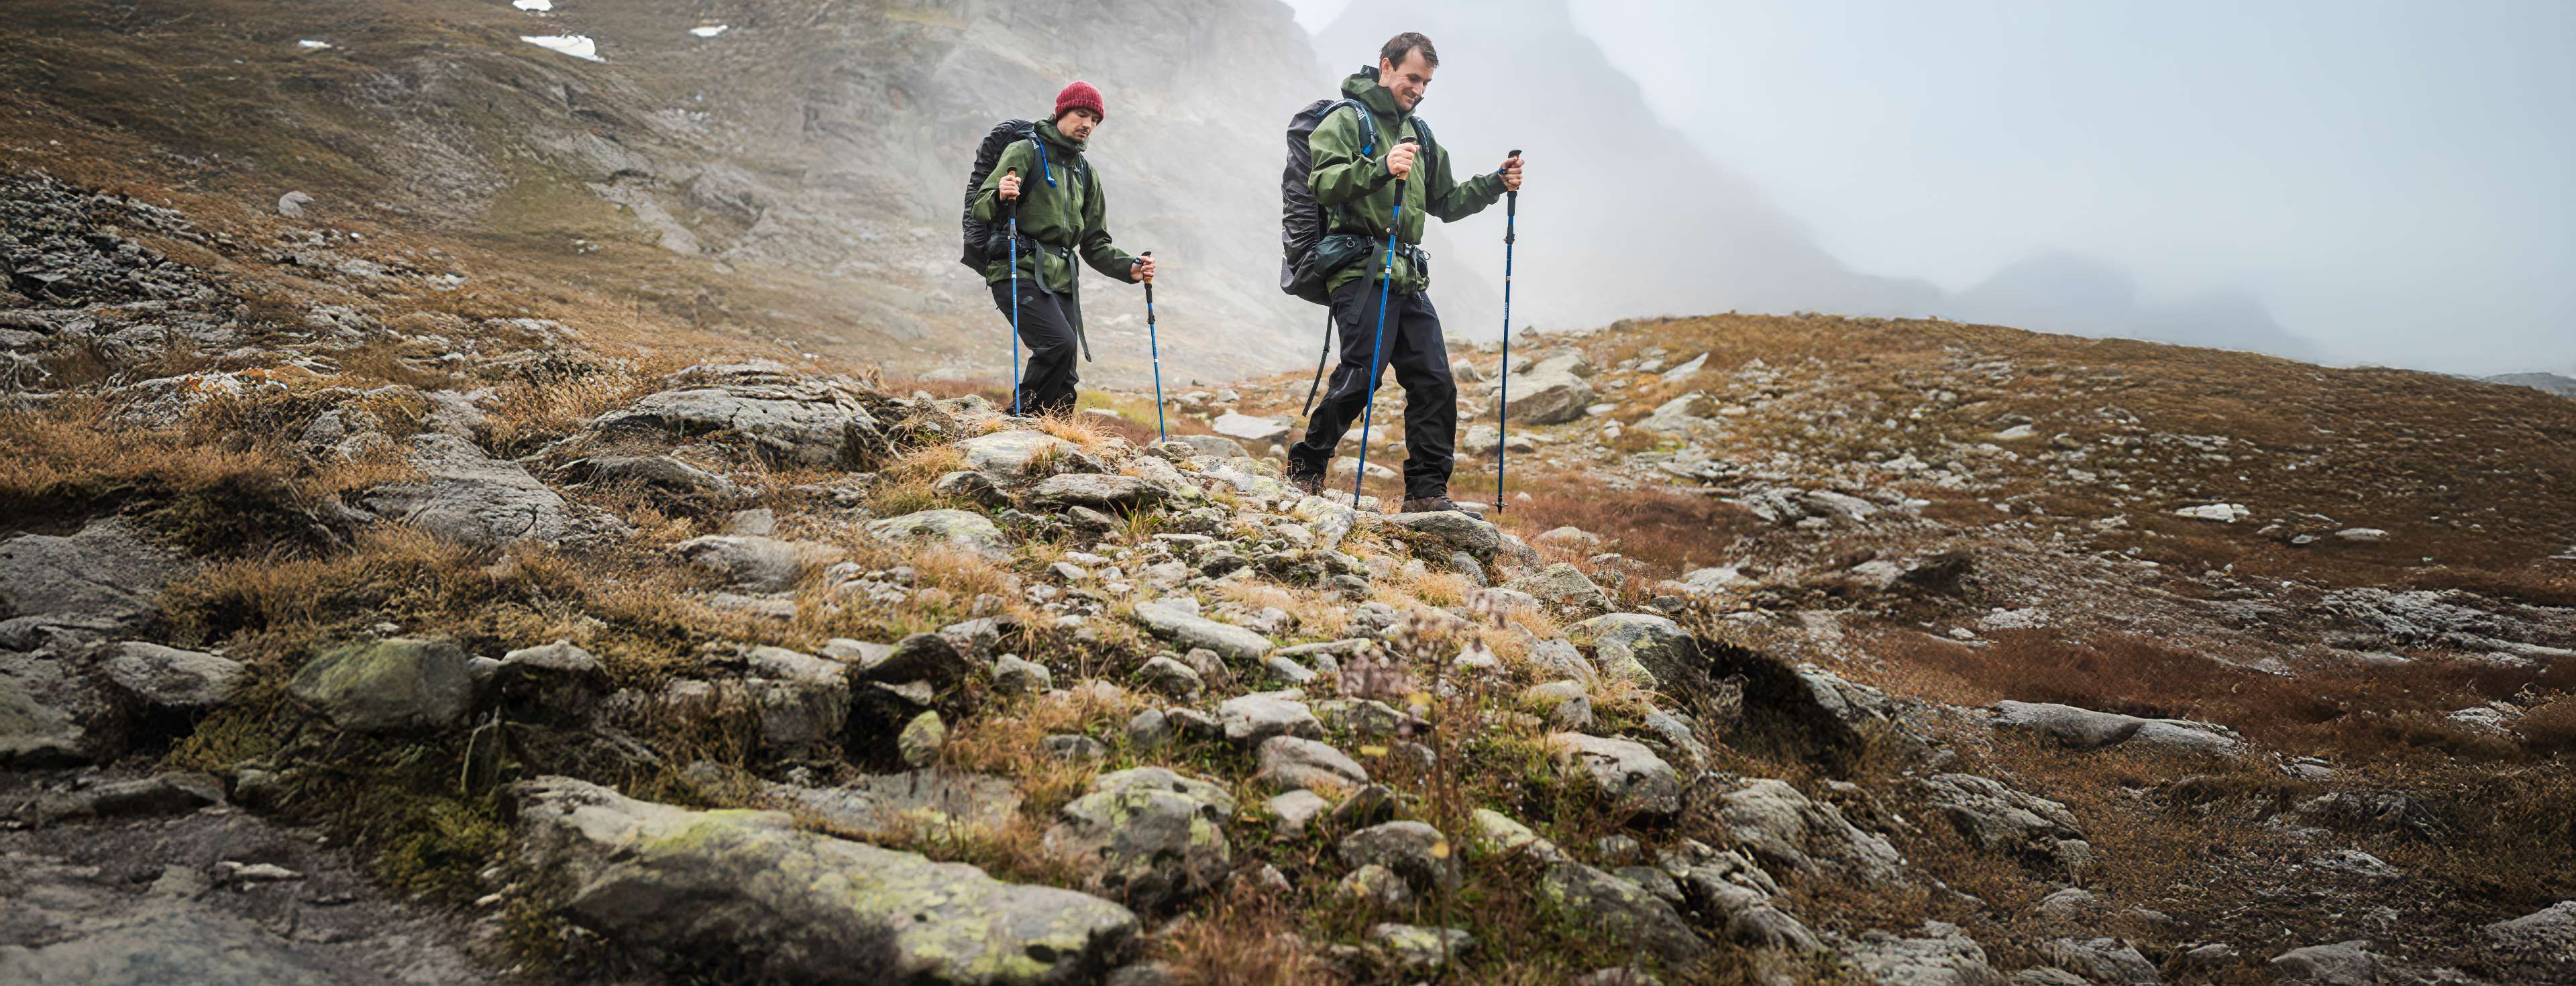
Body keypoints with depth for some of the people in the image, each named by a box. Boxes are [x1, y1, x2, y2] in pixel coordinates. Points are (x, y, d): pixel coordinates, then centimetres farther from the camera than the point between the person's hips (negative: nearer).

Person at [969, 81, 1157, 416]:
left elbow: (1095, 244, 20)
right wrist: (1000, 197, -31)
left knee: (1064, 383, 0)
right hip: (1018, 272, -7)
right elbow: (981, 209, -8)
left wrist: (1130, 268, 3)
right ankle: (1023, 420, -14)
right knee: (1060, 341, -27)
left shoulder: (1086, 174, 23)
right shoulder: (1025, 152, 2)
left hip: (1061, 280, 7)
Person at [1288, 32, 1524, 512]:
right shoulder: (1347, 120, 1)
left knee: (1434, 381, 0)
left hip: (1408, 278, 7)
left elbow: (1445, 203, 27)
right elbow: (1322, 183, -15)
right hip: (1360, 271, -7)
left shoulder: (1419, 135, 24)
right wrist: (1381, 168, -28)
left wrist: (1495, 184, 12)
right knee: (1362, 375, -15)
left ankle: (1426, 490, 7)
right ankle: (1306, 467, 4)